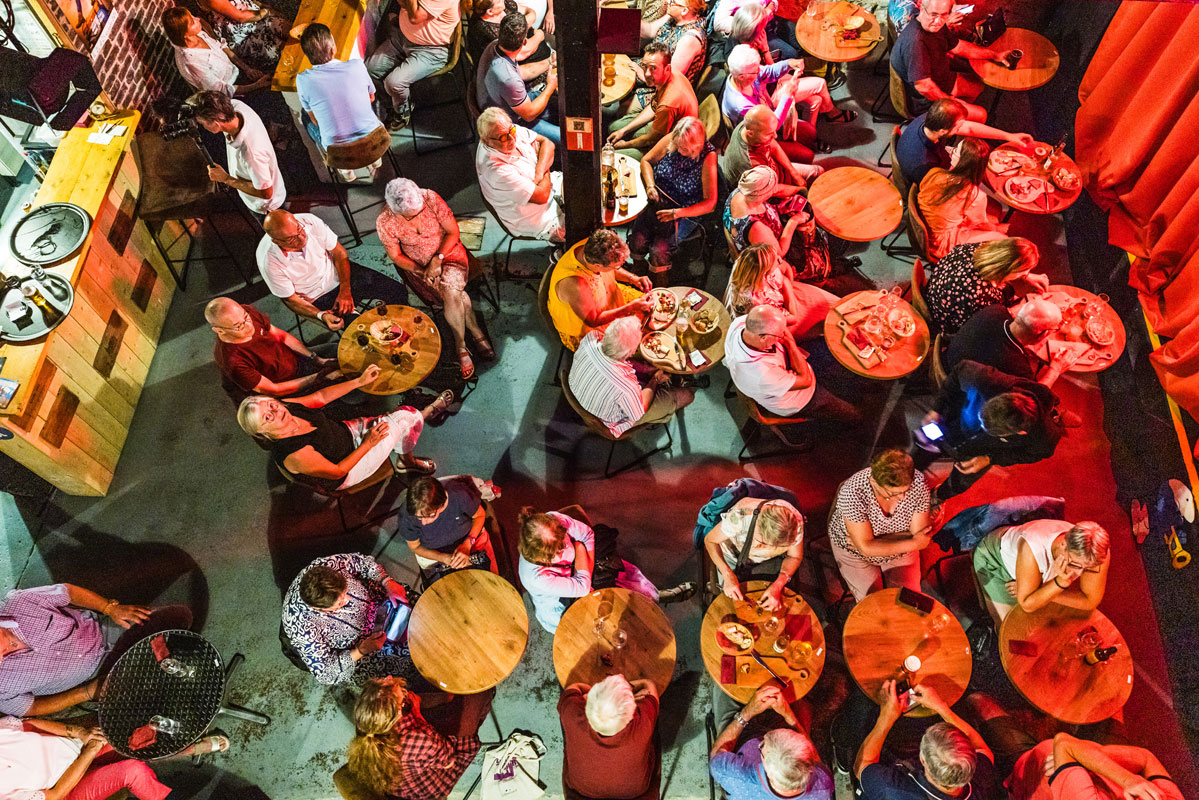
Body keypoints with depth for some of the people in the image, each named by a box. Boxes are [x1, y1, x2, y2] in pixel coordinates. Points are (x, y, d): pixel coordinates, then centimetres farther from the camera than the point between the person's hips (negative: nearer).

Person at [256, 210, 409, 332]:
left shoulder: (309, 221, -22)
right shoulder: (268, 261, -28)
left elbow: (339, 253, -8)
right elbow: (291, 299, -15)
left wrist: (345, 291, -16)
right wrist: (321, 315, -32)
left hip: (339, 273, 4)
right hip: (316, 299, -3)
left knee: (399, 294, -4)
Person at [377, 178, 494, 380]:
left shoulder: (431, 198, -20)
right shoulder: (385, 223, -18)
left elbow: (453, 232, -10)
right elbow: (395, 256, -5)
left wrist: (437, 259, -20)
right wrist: (420, 271, -19)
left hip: (448, 252, 0)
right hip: (418, 265, 0)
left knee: (451, 292, -29)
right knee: (455, 295, -26)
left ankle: (460, 346, -10)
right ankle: (476, 333, -4)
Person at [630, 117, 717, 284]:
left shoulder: (708, 157, -21)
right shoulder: (670, 141, -10)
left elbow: (710, 202, -19)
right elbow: (647, 160, 8)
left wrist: (678, 213, -28)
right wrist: (650, 185, -10)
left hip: (686, 213, -4)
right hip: (659, 202, 4)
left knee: (659, 250, -22)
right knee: (637, 241, -14)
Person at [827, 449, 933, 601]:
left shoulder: (918, 483, -27)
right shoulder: (852, 492, -37)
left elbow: (919, 536, -20)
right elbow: (866, 548, -30)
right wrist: (914, 544, -26)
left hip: (900, 548, 3)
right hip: (855, 553, -2)